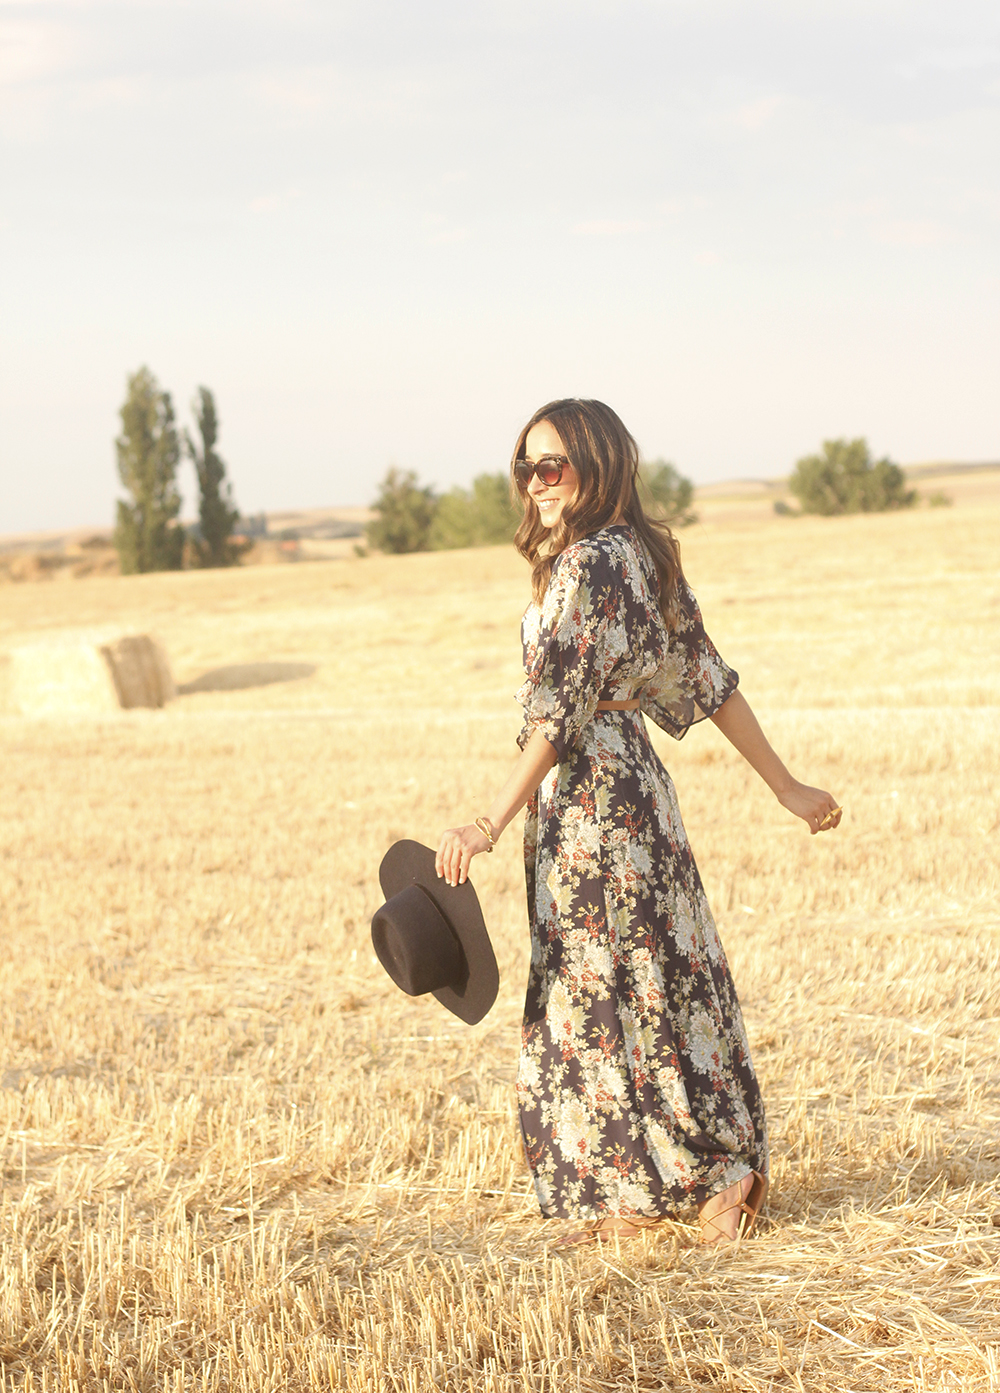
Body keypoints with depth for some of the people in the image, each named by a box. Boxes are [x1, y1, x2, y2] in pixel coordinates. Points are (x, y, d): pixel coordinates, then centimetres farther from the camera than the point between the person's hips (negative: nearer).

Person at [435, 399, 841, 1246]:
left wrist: (492, 823, -20)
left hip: (588, 791, -9)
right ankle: (722, 1167, 19)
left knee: (597, 983, 0)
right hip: (635, 775, 9)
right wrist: (785, 785, 15)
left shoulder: (586, 567, -17)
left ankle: (631, 1196, 6)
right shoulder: (643, 555, 11)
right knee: (659, 974, 13)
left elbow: (560, 714, -21)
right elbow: (707, 678, 12)